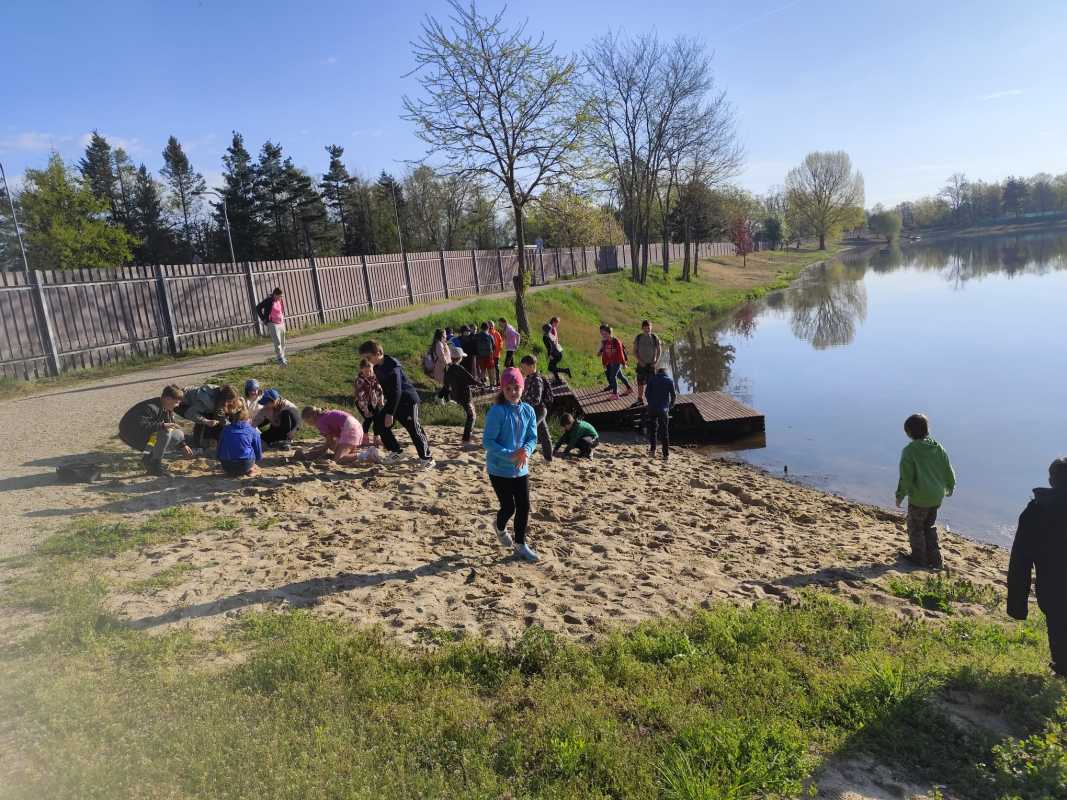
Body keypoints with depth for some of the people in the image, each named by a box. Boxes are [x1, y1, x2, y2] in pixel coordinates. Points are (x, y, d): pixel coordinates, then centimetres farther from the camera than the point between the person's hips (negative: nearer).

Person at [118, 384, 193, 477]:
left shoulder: (168, 410, 2)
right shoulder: (151, 408, -28)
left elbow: (172, 426, 13)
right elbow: (139, 425, -40)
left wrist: (183, 445, 9)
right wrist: (162, 425, -46)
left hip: (148, 434, 9)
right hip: (133, 436, -9)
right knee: (165, 432, -33)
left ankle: (149, 459, 9)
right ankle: (154, 464, -18)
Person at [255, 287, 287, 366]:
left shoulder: (282, 300, 6)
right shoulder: (268, 300, -12)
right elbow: (258, 308, -3)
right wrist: (263, 319, -4)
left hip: (281, 324, 6)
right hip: (273, 324, -6)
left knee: (283, 343, 10)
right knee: (277, 342, -15)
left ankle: (283, 358, 21)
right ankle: (280, 359, -17)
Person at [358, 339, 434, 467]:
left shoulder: (392, 365, -25)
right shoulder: (377, 368, 4)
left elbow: (396, 391, -28)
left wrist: (390, 413, -27)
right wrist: (386, 407, 18)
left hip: (408, 400, -9)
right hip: (392, 401, 9)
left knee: (414, 429, -7)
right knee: (379, 422, 3)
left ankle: (427, 458, 5)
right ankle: (395, 452, 13)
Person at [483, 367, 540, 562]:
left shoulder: (528, 411, 0)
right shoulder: (497, 411, -17)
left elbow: (532, 438, 4)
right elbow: (487, 441, -19)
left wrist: (526, 451, -18)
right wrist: (510, 455, -26)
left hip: (521, 469, 5)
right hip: (500, 469, -5)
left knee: (524, 507, 7)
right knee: (509, 507, 2)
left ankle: (520, 544, 26)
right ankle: (500, 528, 38)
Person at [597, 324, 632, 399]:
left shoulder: (616, 342, -17)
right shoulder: (605, 342, 1)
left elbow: (620, 353, -12)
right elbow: (604, 353, 8)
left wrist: (623, 363, -8)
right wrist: (604, 363, 9)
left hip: (617, 362, -7)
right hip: (610, 362, 7)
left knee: (613, 376, -12)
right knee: (620, 375, 17)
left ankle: (615, 394, -5)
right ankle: (629, 389, 33)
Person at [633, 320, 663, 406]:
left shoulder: (655, 338, -5)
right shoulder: (638, 338, -3)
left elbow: (659, 351, 2)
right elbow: (635, 351, 1)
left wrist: (657, 362, -8)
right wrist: (640, 361, -11)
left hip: (651, 364, -1)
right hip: (641, 364, 1)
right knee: (640, 383, 9)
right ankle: (640, 399, 22)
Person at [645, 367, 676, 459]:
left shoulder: (651, 379, 4)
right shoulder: (670, 381, 3)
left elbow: (647, 394, 1)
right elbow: (674, 395, 0)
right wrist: (670, 406, 15)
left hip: (652, 408, 1)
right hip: (664, 409, 0)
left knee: (652, 429, 16)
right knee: (664, 432, 5)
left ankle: (652, 450, 10)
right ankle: (666, 454, 3)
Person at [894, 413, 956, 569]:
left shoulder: (909, 450, -17)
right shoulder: (938, 448, 1)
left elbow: (906, 477, -17)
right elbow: (948, 471, 9)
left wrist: (900, 495, -6)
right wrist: (950, 487, 26)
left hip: (919, 498, -6)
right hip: (936, 497, 7)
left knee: (915, 527, 12)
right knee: (929, 526, 21)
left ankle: (919, 558, 21)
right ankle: (935, 560, 23)